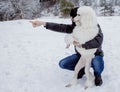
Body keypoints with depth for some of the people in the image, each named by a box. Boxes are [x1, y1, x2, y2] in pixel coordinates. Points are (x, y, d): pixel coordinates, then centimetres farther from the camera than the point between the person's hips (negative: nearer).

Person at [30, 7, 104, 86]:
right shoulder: (75, 27, -8)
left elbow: (98, 41, -37)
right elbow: (60, 27, -20)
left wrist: (80, 44, -37)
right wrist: (43, 23, -31)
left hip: (95, 54, -4)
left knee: (97, 63, -39)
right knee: (63, 64, -11)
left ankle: (97, 75, -1)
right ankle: (82, 69, 14)